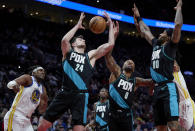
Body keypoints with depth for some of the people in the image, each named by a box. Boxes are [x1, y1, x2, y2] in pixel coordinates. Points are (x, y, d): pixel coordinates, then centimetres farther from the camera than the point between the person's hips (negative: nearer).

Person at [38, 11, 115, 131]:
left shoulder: (90, 56, 19)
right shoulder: (68, 52, 15)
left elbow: (110, 45, 11)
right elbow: (64, 40, -9)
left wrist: (110, 25, 12)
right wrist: (77, 25, 0)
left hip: (81, 96, 1)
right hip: (65, 93, 0)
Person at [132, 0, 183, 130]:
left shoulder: (170, 46, -1)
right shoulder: (156, 44, 20)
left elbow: (178, 25, -15)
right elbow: (145, 31, 35)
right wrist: (138, 17, 40)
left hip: (168, 88, -8)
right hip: (157, 89, 8)